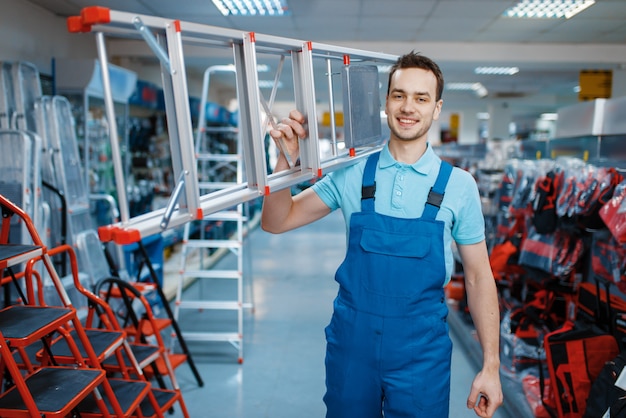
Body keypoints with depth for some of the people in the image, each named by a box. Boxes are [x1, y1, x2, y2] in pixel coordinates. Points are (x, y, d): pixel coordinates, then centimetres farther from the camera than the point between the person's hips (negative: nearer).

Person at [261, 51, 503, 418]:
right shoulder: (351, 174, -3)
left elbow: (478, 277, 0)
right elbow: (276, 223, 0)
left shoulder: (459, 185, -5)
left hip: (422, 350, -1)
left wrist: (491, 366, -1)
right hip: (352, 342, 1)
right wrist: (286, 162, -17)